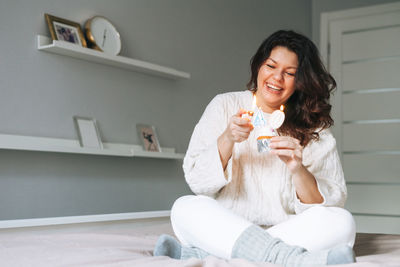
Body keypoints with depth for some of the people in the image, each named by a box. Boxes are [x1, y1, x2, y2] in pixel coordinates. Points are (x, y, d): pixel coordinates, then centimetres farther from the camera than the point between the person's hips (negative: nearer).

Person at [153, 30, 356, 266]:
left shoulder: (313, 128, 8)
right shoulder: (225, 105, 7)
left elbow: (332, 202, -3)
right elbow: (197, 180, -1)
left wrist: (298, 169, -22)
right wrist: (227, 139, -17)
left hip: (285, 234, 1)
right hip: (225, 227, 0)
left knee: (342, 222, -26)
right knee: (186, 208, -27)